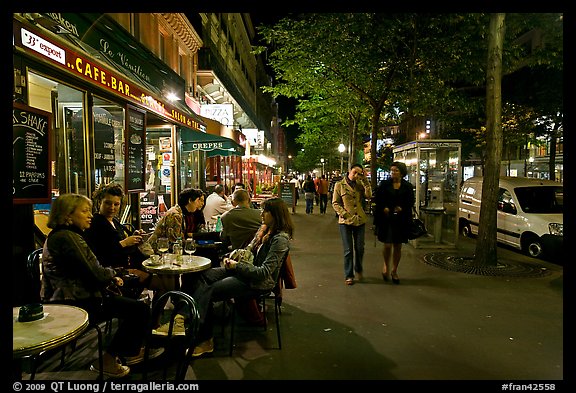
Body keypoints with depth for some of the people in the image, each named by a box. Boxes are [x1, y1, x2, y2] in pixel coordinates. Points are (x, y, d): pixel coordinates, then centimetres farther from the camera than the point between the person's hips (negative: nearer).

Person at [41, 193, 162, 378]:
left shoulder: (59, 235, 13)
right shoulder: (68, 237, -21)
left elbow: (87, 270, 17)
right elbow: (96, 275, -23)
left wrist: (110, 277, 4)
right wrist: (112, 273, -1)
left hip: (71, 297, 11)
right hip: (75, 304, -11)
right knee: (139, 309, -10)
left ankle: (132, 350, 24)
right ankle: (108, 359, 7)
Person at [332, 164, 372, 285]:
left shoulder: (360, 185, 10)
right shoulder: (339, 185, 1)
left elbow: (369, 195, -7)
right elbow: (335, 203, -3)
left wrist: (364, 180, -8)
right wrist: (345, 215, -13)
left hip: (360, 220, 3)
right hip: (345, 221, -3)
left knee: (360, 248, 8)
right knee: (348, 250, 2)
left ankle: (358, 270, 32)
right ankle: (349, 275, 13)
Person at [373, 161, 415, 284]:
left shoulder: (407, 186, 5)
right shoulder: (384, 184, 3)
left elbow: (411, 202, 6)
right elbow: (377, 198, 3)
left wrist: (401, 208, -11)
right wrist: (384, 208, -11)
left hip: (401, 220, 1)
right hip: (386, 219, -1)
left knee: (398, 246, 7)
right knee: (387, 245, -5)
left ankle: (394, 271, 24)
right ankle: (386, 266, 24)